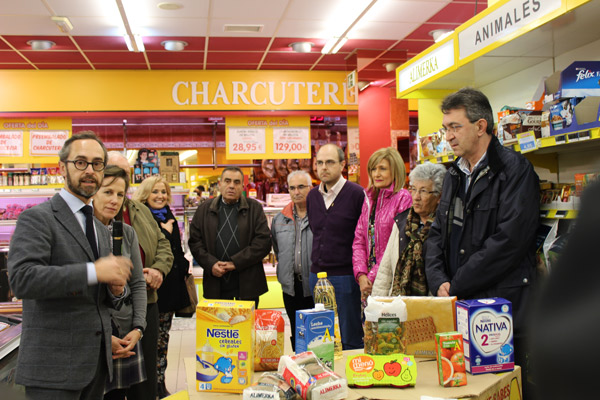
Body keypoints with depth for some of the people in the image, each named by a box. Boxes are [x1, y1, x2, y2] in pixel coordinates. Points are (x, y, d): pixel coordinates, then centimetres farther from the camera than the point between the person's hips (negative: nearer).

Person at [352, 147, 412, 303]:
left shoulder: (403, 198, -7)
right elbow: (359, 239, 9)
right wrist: (361, 275, -4)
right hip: (369, 280, 5)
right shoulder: (369, 199, 12)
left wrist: (373, 277, -12)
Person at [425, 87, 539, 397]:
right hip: (458, 311, 6)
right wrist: (439, 282, -2)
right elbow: (437, 233, 16)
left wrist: (456, 288, -15)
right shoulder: (454, 175, 15)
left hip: (503, 309, -6)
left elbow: (507, 240, -18)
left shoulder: (515, 170, -8)